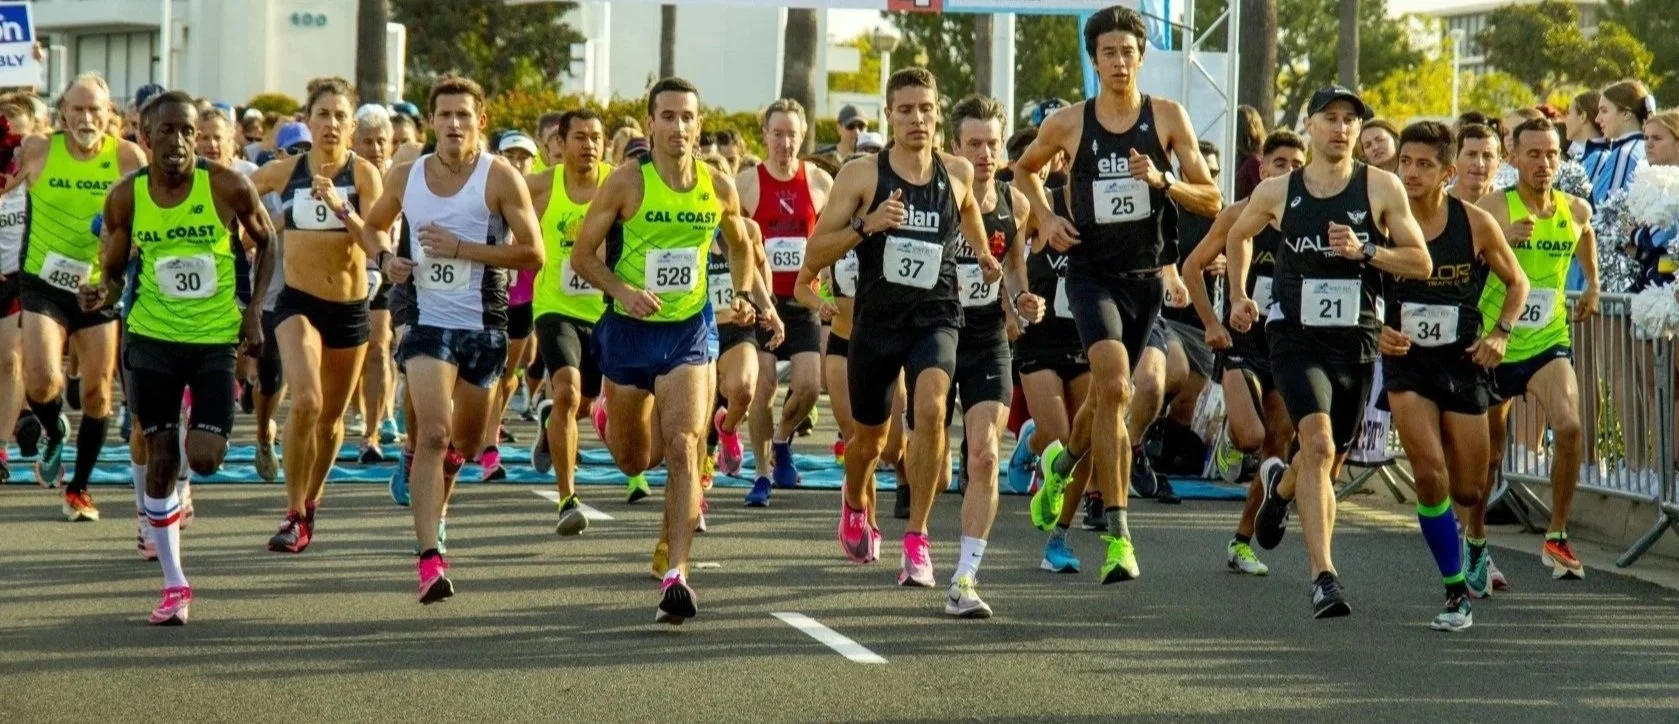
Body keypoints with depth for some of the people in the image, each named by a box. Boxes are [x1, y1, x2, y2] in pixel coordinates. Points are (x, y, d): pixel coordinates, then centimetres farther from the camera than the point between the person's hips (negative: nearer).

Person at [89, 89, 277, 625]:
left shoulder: (228, 187, -10)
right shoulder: (125, 198, -5)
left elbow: (266, 242, 7)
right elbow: (114, 271, 6)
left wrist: (255, 309, -2)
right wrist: (102, 294, -17)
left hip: (218, 339, -1)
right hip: (153, 339, 1)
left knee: (204, 457, -10)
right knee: (160, 460, 2)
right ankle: (174, 586, 12)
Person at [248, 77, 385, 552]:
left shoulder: (364, 174, -5)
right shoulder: (285, 171, -2)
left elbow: (376, 245, -16)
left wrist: (340, 207, -28)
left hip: (350, 306, 1)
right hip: (299, 302, -1)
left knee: (332, 415, 15)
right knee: (306, 401, -22)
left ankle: (311, 500, 39)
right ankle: (294, 513, -12)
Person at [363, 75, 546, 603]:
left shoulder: (500, 177, -7)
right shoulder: (406, 177, 4)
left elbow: (533, 253, -11)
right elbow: (373, 226, 22)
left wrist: (460, 247, -18)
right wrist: (385, 258, -1)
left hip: (484, 325, 0)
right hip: (428, 320, 0)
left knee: (467, 443, 15)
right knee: (433, 434, -18)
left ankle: (431, 496, 49)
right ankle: (429, 558, -22)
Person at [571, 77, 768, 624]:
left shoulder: (719, 188, -1)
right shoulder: (626, 183, -9)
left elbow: (740, 246, 18)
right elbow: (582, 254, -5)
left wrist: (742, 293, 2)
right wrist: (622, 291, -22)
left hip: (688, 332, 0)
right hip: (629, 331, 0)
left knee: (682, 448, -17)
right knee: (632, 460, 13)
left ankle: (676, 574, -18)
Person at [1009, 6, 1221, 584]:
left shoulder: (1168, 117, -1)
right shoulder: (1068, 124, -2)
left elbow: (1211, 201, -2)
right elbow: (1025, 169, 20)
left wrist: (1161, 181, -19)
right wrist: (1046, 218, 4)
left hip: (1145, 275, 2)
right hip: (1091, 272, -2)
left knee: (1108, 396, 14)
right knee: (1114, 388, -23)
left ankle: (1063, 460, 50)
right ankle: (1117, 533, -22)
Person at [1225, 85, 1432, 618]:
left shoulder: (1382, 188, -2)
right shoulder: (1276, 192, 3)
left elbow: (1421, 263, -2)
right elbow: (1238, 236, 24)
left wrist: (1365, 251, -16)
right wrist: (1239, 296, 17)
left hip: (1356, 340, 2)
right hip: (1296, 336, -2)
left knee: (1328, 461, 15)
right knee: (1318, 443, -23)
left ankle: (1281, 487, 53)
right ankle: (1323, 576, -26)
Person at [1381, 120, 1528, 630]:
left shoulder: (1476, 224, -6)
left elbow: (1517, 282, 8)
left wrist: (1500, 332, -7)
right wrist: (1377, 332, -15)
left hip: (1463, 361, 1)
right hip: (1406, 361, -1)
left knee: (1467, 491, 6)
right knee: (1430, 474, -19)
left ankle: (1473, 544, 45)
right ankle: (1456, 591, -7)